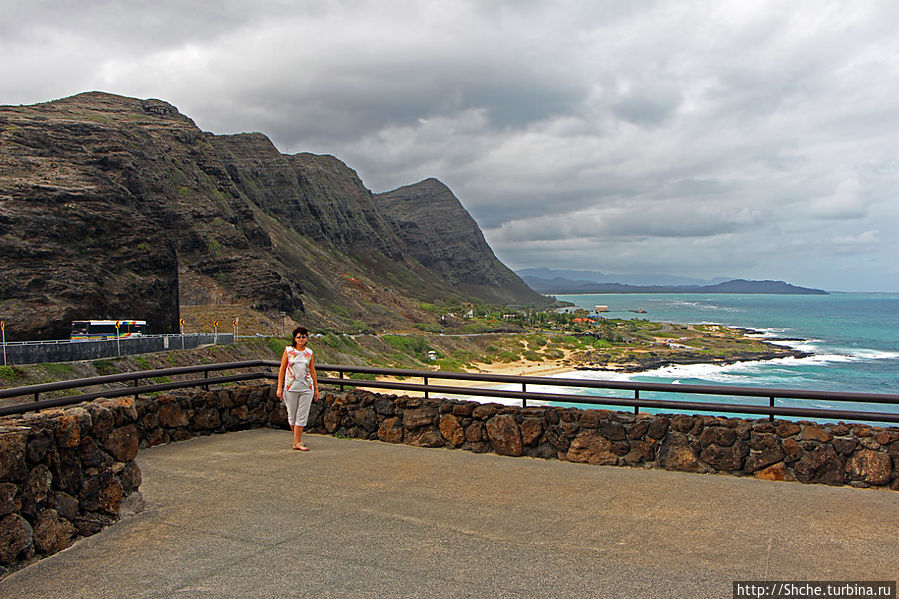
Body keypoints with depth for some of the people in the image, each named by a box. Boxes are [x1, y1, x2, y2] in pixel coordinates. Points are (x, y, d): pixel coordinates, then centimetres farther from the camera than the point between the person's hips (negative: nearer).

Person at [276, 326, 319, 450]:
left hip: (307, 388, 1)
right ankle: (298, 438, 24)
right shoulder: (288, 350, 3)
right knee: (292, 415, 5)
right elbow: (282, 369, 3)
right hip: (291, 387, -1)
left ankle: (296, 442, 1)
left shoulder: (309, 353, 8)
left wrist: (316, 388, 13)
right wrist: (279, 387, -2)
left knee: (302, 416, -3)